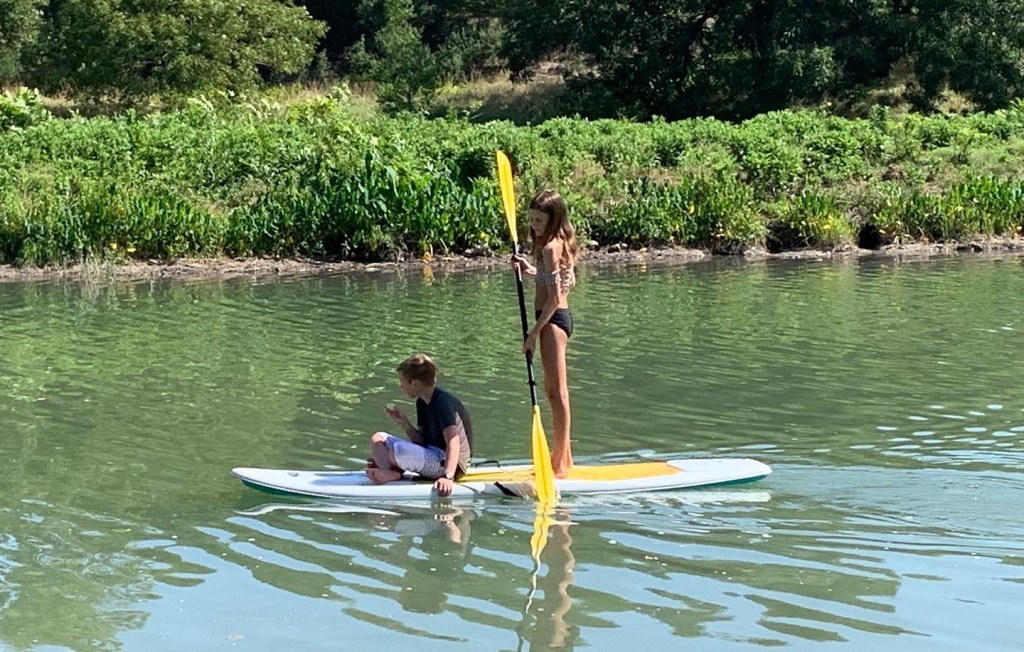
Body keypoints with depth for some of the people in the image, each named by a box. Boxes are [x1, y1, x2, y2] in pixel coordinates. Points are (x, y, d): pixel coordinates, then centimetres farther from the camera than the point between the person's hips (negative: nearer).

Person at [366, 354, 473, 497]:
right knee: (378, 438, 9)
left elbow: (453, 442, -29)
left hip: (450, 463, -11)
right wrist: (404, 423, -5)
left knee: (398, 450, -36)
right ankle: (390, 473, -18)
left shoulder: (444, 402, -18)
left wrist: (448, 477, -42)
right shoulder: (422, 403, 12)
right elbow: (421, 441, 11)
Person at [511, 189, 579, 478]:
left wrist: (535, 332, -18)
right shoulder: (562, 243, 11)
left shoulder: (550, 247, -17)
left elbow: (554, 297, -21)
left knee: (557, 392, -6)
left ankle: (558, 465, -3)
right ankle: (564, 458, 25)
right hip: (560, 316, 11)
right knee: (554, 390, 17)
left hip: (552, 319, -11)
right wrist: (532, 270, 15)